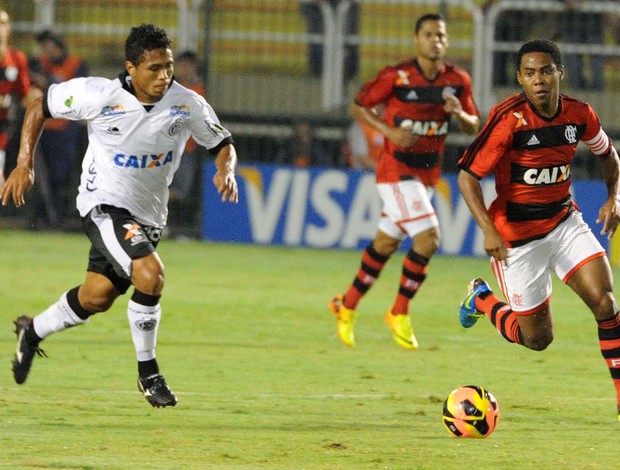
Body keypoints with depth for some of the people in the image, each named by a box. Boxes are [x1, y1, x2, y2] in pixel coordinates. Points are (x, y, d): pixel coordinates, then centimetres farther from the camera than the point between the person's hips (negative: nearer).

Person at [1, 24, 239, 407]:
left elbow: (222, 144, 5)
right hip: (105, 203, -5)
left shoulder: (188, 105, -10)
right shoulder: (99, 95, -18)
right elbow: (40, 107, -4)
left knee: (97, 298, 13)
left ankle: (33, 332, 42)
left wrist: (226, 169, -18)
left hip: (148, 214, 5)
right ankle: (148, 373, -9)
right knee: (150, 273, -26)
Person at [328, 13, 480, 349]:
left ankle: (347, 305, 30)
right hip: (396, 170, -6)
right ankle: (399, 313, -1)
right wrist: (390, 131, -17)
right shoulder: (396, 77, -13)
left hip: (427, 175, 6)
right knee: (428, 238, -17)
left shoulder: (458, 81, 0)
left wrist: (460, 113, -16)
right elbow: (359, 106, -2)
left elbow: (473, 127, 7)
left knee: (386, 243, 14)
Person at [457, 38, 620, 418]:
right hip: (517, 234, -4)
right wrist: (488, 230, -31)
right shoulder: (509, 119, -21)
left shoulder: (579, 115, -6)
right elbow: (468, 176, -19)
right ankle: (482, 299, 34)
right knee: (537, 338, 4)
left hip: (564, 221, 4)